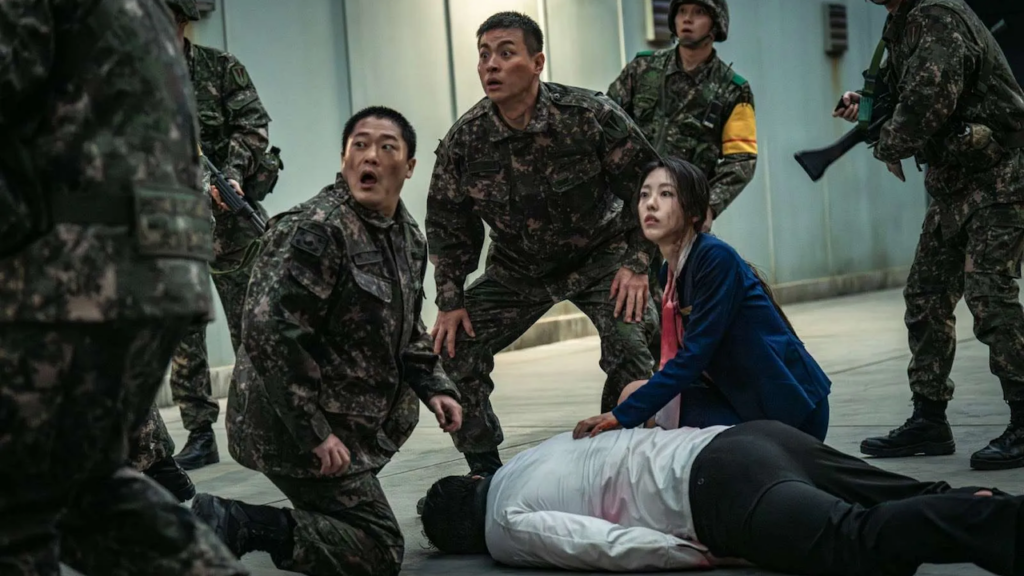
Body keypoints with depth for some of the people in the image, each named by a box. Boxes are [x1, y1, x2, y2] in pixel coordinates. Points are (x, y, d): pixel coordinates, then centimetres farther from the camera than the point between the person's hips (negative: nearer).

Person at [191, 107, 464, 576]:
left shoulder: (409, 237, 8)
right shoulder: (316, 229, -20)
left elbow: (406, 329, 23)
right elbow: (268, 331, -27)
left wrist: (434, 388, 6)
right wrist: (313, 434, -26)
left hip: (351, 415, 9)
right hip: (292, 422, -9)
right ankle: (234, 525, -11)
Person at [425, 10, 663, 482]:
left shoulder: (591, 116, -24)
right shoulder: (464, 139, -16)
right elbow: (446, 225, -1)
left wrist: (637, 264, -16)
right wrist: (450, 301, -4)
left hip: (599, 256, -3)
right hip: (517, 268, 3)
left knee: (633, 344, -25)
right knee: (452, 345, -6)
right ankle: (485, 471, 11)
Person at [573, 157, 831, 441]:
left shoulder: (715, 258, -18)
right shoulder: (670, 273, 7)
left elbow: (694, 356, -22)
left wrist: (622, 416, -23)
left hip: (788, 405, -8)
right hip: (743, 399, 8)